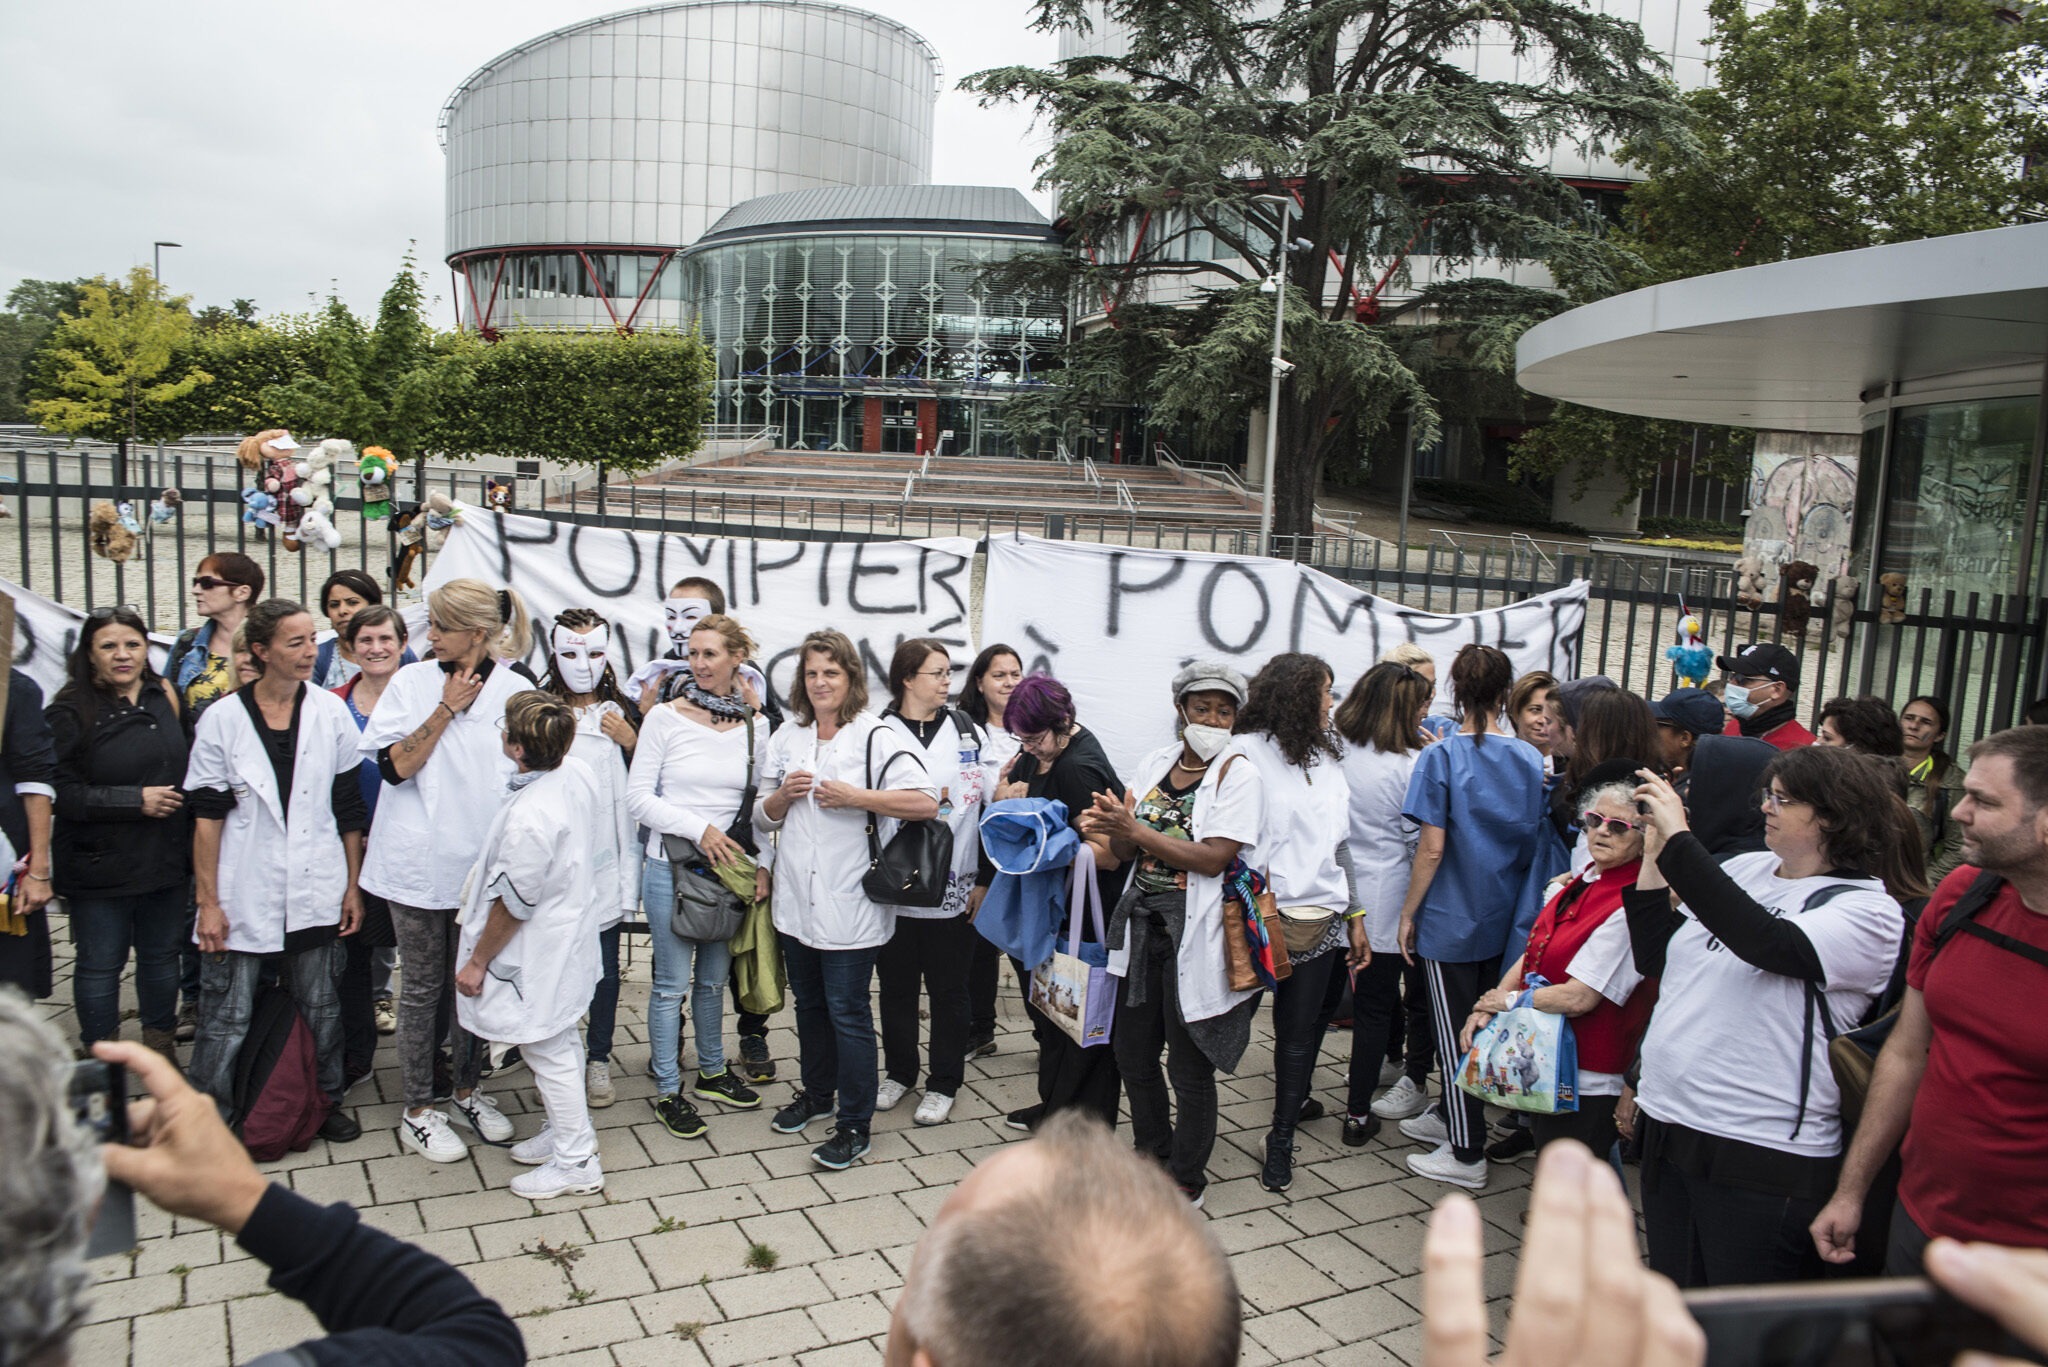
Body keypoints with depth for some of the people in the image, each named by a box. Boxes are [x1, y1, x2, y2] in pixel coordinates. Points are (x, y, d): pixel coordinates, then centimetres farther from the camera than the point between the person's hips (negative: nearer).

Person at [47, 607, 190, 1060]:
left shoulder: (163, 696, 6)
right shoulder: (70, 712, -10)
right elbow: (61, 793, -16)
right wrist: (136, 800, -19)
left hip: (164, 860, 4)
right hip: (100, 865, -4)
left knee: (161, 955, 16)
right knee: (100, 965, 7)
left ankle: (162, 1048, 32)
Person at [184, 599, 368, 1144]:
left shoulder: (330, 711, 1)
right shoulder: (222, 720, -4)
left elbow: (348, 807, 5)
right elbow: (207, 816, -3)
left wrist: (353, 886, 4)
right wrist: (208, 901, -6)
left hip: (316, 893, 2)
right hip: (243, 895, -2)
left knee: (320, 1008, 13)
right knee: (226, 1019, 4)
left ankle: (326, 1100, 30)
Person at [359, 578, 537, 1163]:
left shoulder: (516, 689, -1)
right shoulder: (412, 682, -2)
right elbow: (395, 766, -11)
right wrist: (447, 708, -12)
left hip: (485, 861, 1)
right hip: (420, 861, -1)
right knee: (423, 986, 7)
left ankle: (466, 1089, 31)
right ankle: (417, 1109, 19)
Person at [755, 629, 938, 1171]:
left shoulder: (876, 736, -8)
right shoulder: (786, 739, 11)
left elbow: (927, 802, -18)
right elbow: (763, 816, 16)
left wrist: (856, 797, -20)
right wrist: (783, 794, -6)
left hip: (849, 904, -6)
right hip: (797, 899, 6)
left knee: (847, 1012, -2)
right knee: (808, 1003, 19)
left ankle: (854, 1126, 9)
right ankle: (816, 1092, 38)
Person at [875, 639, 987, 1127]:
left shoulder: (967, 732, 5)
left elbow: (987, 803, 5)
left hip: (952, 886, 0)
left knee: (948, 989, 9)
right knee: (896, 985, 13)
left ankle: (943, 1083, 23)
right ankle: (899, 1071, 32)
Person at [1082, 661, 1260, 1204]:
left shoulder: (1238, 774, -8)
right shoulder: (1155, 764, 7)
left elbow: (1213, 858, -18)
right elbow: (1128, 852, 8)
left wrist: (1135, 830, -20)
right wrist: (1113, 829, -14)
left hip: (1193, 936, -5)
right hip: (1141, 925, 6)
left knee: (1189, 1066, 6)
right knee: (1132, 1049, 16)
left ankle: (1186, 1178, 26)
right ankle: (1152, 1155, 38)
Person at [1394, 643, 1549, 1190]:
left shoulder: (1441, 758, -15)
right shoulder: (1531, 759, -1)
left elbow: (1432, 848, -17)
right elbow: (1536, 839, 5)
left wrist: (1408, 913, -7)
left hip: (1450, 918, -5)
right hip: (1504, 917, 6)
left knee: (1455, 1029, 4)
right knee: (1483, 1020, 19)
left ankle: (1467, 1154, 12)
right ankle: (1449, 1115, 36)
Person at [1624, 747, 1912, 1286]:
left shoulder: (1867, 908, -10)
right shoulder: (1743, 869, 8)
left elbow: (1768, 944, -29)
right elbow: (1654, 959, 10)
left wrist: (1678, 840, -27)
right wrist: (1654, 855, 2)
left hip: (1765, 1157, -6)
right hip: (1668, 1125, 6)